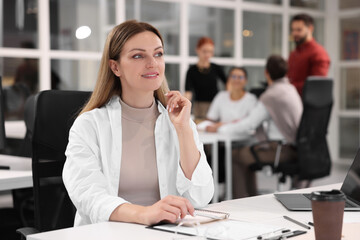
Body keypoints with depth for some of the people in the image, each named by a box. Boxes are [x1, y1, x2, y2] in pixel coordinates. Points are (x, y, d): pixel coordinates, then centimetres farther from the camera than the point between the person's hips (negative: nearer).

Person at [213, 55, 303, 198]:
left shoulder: (270, 95, -17)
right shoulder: (290, 89, 13)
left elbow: (248, 126, -16)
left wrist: (219, 128, -5)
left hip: (282, 150, -9)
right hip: (295, 146, 9)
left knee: (236, 155, 3)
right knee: (246, 151, 24)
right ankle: (251, 197, 30)